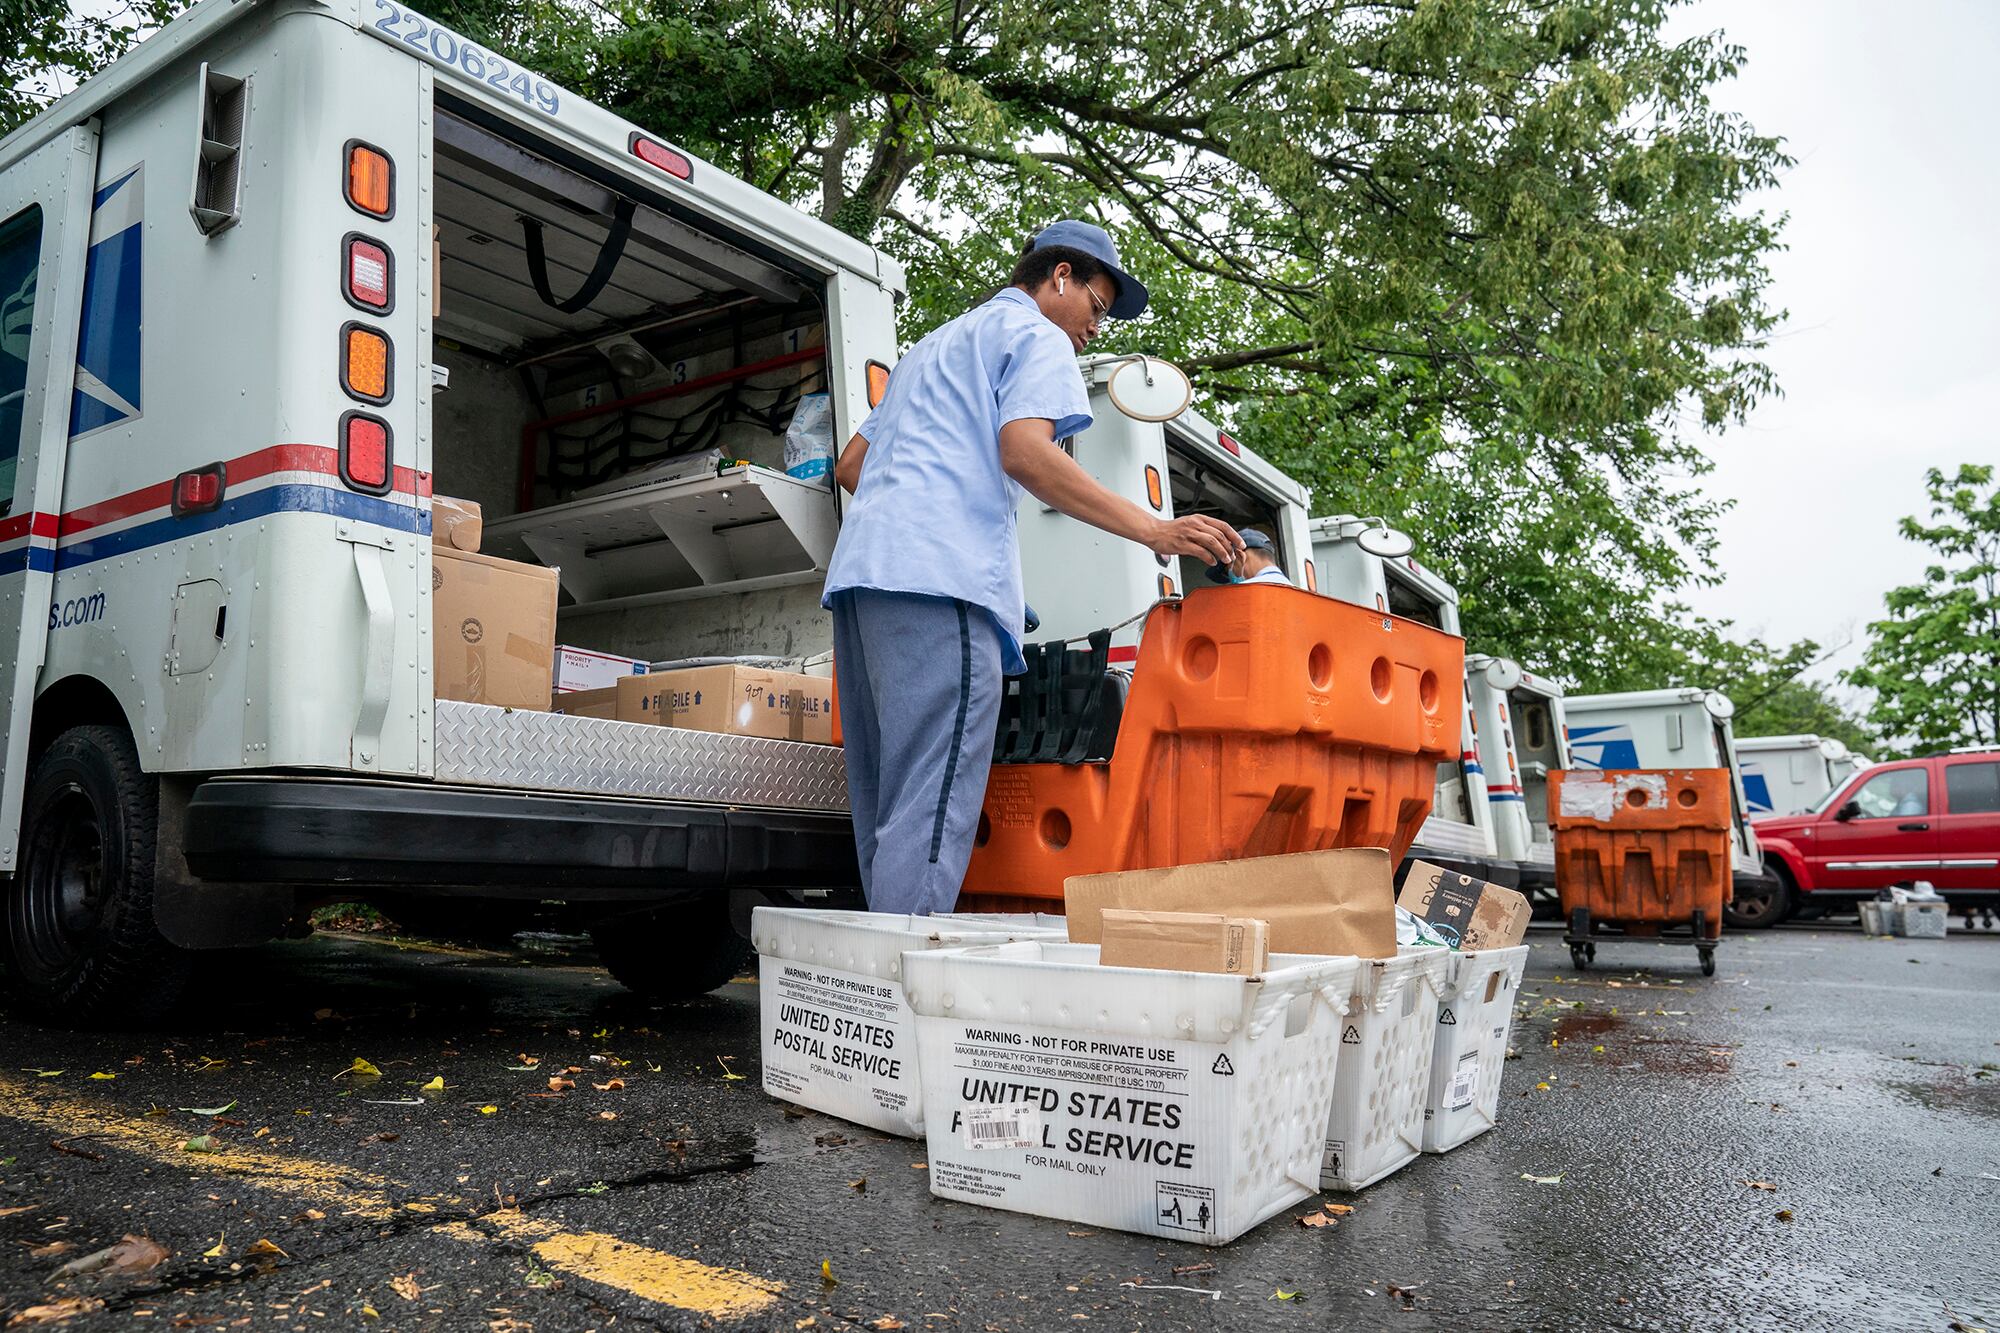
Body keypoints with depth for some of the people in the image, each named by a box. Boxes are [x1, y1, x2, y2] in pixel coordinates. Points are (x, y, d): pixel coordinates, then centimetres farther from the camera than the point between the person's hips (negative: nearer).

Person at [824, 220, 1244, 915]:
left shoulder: (932, 346, 36)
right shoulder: (1036, 335, 9)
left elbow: (850, 466, 34)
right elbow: (1024, 451, -11)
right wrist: (1154, 529, -14)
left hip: (860, 569, 9)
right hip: (942, 578, -9)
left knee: (883, 810, 6)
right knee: (930, 813, -16)